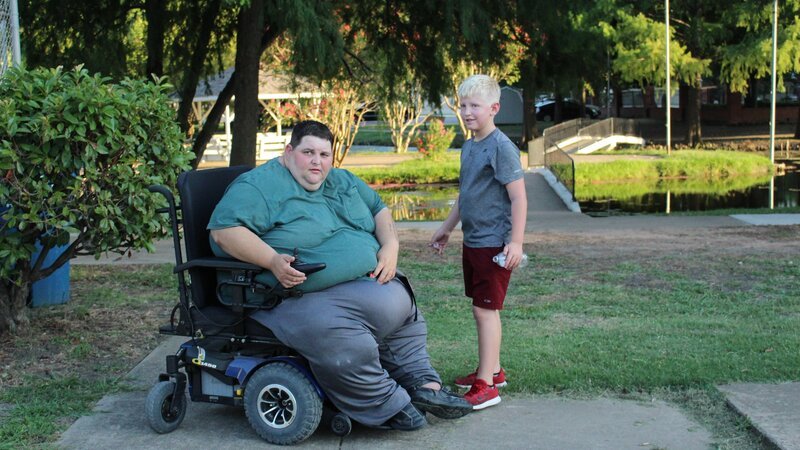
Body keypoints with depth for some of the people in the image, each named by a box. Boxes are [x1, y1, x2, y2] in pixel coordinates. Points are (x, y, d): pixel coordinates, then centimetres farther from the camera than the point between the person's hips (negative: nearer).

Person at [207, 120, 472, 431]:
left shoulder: (342, 181, 16)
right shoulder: (258, 186, -10)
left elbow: (378, 208, 25)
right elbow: (223, 230, -20)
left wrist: (390, 246, 4)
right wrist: (272, 260, -32)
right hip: (302, 297, -9)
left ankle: (421, 383, 15)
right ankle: (388, 406, -12)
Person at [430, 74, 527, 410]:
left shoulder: (501, 147, -14)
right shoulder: (468, 147, 12)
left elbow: (518, 197, -16)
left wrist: (516, 242, -20)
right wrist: (446, 228, 31)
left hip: (493, 243, -8)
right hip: (472, 242, 8)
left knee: (485, 309, -6)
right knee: (484, 309, 15)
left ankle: (485, 386, -1)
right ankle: (493, 370, 28)